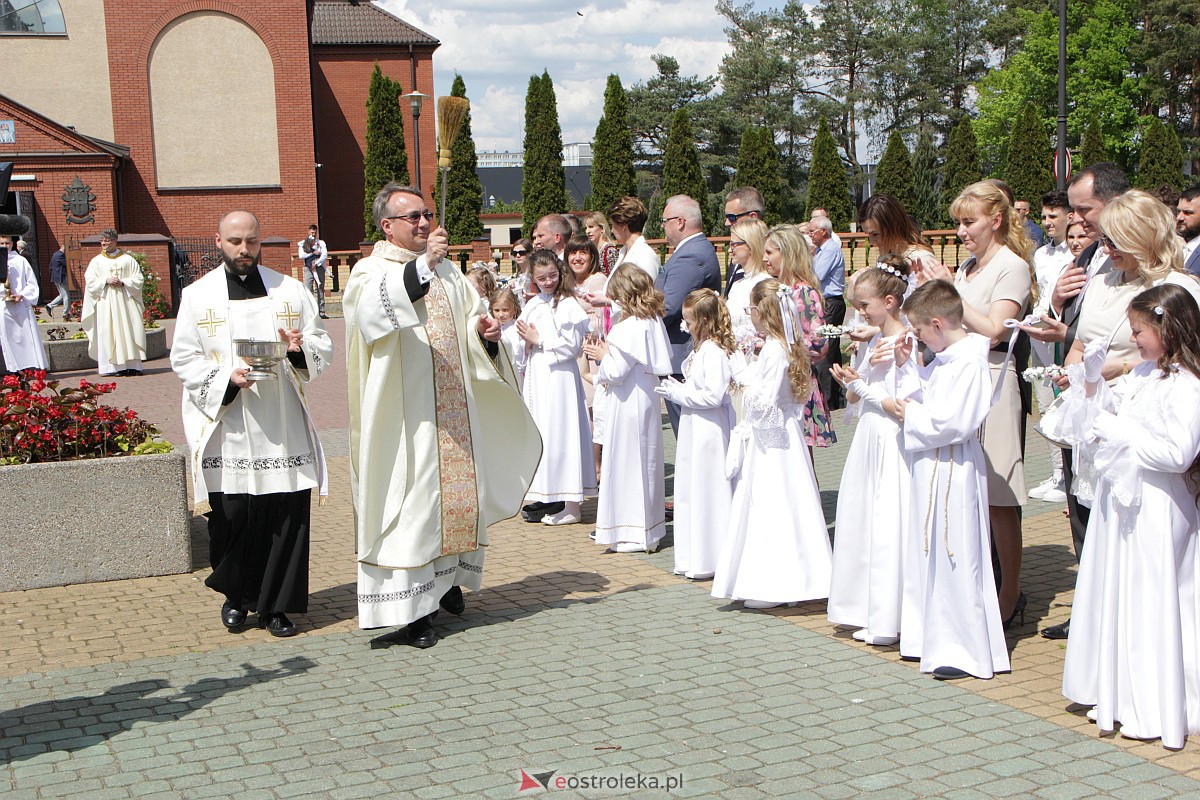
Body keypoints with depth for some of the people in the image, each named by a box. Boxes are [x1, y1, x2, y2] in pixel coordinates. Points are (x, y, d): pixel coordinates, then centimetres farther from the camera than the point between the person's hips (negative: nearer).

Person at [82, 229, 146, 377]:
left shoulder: (128, 259, 8)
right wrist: (106, 281, -12)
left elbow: (139, 278, 5)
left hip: (126, 302, 0)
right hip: (106, 303, 0)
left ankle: (132, 365, 0)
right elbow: (89, 281, 2)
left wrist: (123, 282, -11)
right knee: (109, 334, -7)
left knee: (130, 332, -3)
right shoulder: (97, 261, 9)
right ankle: (114, 366, -7)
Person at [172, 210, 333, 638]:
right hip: (227, 427, -1)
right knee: (231, 517, 0)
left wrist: (300, 349, -13)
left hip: (282, 427, 1)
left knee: (287, 516, -1)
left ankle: (275, 606, 12)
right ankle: (235, 595, 23)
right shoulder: (197, 296, 5)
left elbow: (324, 347, 10)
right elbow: (184, 360, 2)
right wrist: (226, 378, -15)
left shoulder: (290, 291, 8)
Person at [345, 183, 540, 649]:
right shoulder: (371, 272, -5)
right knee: (414, 501, -6)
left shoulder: (447, 271, 17)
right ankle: (414, 605, 1)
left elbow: (470, 318, 23)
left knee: (461, 492, 12)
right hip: (408, 417, -6)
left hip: (456, 413, 7)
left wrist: (483, 331, -1)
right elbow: (374, 308, -29)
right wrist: (421, 265, -41)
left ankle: (448, 576, 32)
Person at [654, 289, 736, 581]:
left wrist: (678, 393, -15)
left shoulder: (714, 352, -18)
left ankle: (708, 560, 6)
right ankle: (694, 559, 24)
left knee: (707, 492, -3)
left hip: (709, 432, -10)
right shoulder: (699, 348, 11)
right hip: (694, 428, 10)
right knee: (691, 491, 14)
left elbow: (714, 395, -24)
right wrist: (676, 389, 4)